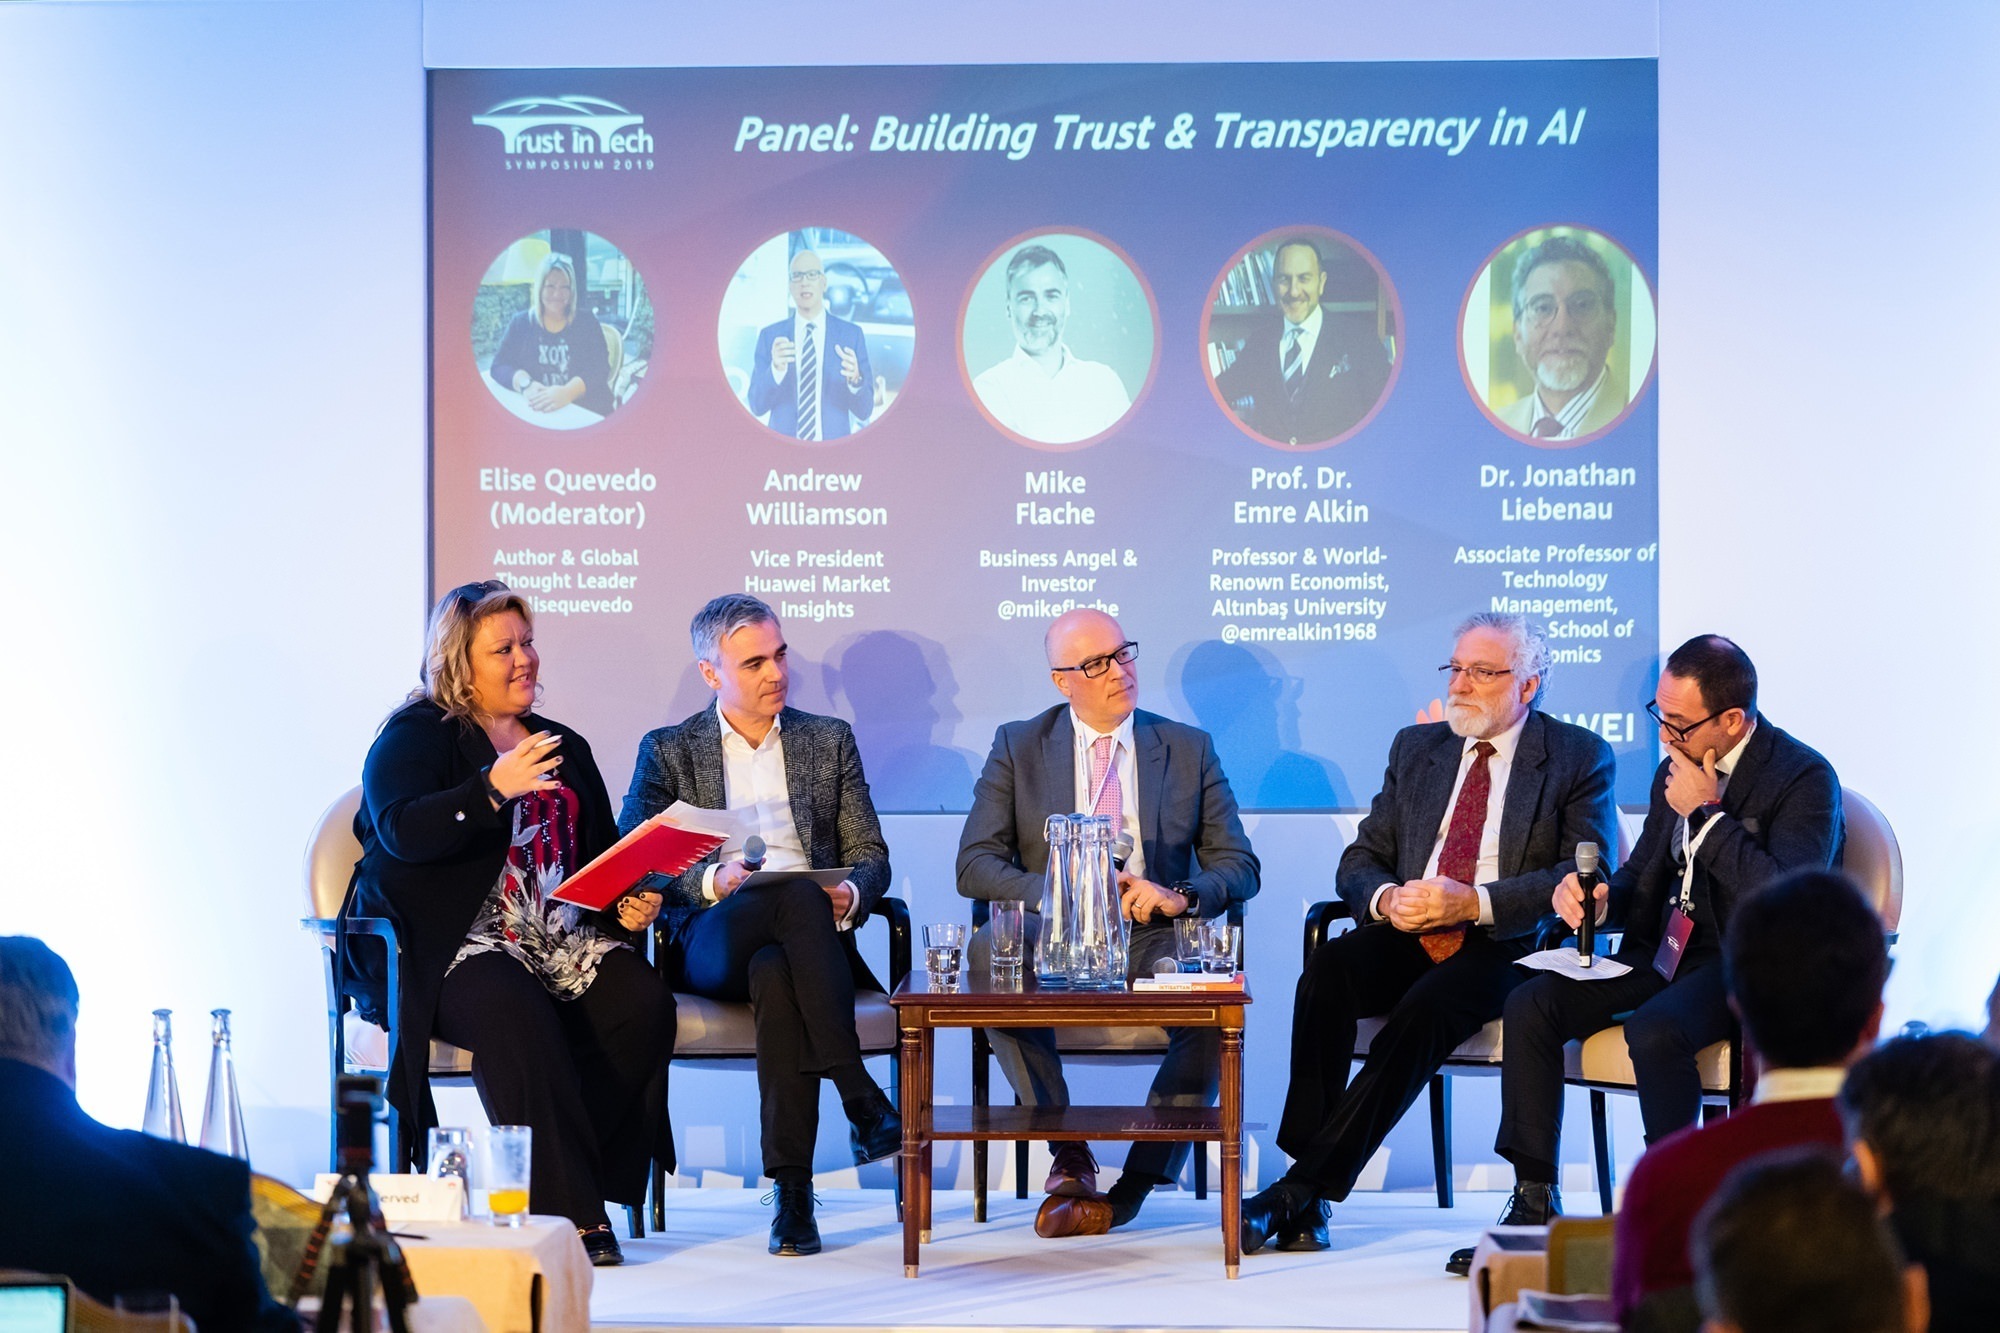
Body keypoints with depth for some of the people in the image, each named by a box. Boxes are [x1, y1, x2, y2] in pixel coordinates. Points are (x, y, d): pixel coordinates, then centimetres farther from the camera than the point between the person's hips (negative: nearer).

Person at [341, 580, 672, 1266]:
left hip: (560, 937, 6)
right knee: (517, 1017, -37)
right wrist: (494, 788, -25)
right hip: (451, 944, -6)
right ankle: (569, 1210, -33)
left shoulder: (565, 748, 25)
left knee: (642, 1003, -24)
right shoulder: (414, 738, 5)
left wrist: (632, 902, 5)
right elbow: (402, 831, -13)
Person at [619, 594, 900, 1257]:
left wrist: (852, 895, -9)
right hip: (711, 942, -2)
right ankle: (861, 1100, -41)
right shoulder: (668, 750, 16)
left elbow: (870, 856, 16)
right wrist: (712, 879, -17)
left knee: (775, 973, -39)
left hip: (811, 937, 2)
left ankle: (792, 1191, -43)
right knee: (799, 895, -38)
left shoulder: (829, 740, 21)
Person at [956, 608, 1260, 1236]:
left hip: (1154, 937, 0)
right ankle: (1068, 1154, -20)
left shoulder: (1190, 750, 12)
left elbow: (1239, 867, 8)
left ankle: (1136, 1185, -21)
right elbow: (975, 865, 1)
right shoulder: (1017, 747, 10)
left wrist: (1180, 895, -15)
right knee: (988, 953, -35)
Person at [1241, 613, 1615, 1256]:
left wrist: (1474, 903, -20)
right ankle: (1307, 1201, -31)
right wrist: (1385, 899, -9)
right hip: (1407, 936, 4)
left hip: (1507, 947, -4)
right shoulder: (1415, 747, 19)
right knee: (1329, 968, -29)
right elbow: (1359, 861, 16)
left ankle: (1303, 1189, -33)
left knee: (1427, 1007, -35)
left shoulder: (1579, 757, 5)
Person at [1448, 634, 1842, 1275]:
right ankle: (1533, 1202, -6)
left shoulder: (1805, 779, -13)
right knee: (1529, 1005, -12)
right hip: (1664, 950, 7)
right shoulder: (1674, 770, 11)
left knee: (1654, 1030, -35)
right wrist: (1598, 898, -4)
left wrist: (1705, 813, -21)